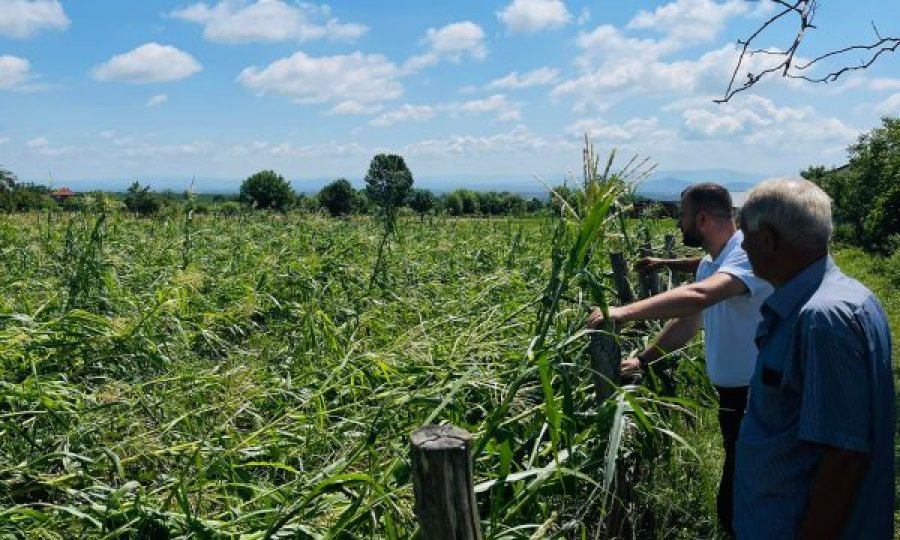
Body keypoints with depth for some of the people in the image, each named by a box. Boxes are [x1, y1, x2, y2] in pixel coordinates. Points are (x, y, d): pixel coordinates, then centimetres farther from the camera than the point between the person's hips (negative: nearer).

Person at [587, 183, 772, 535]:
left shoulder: (750, 253, -22)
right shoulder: (708, 265, 9)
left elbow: (699, 296, -40)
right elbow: (688, 322, 16)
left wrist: (624, 312, -41)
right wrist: (642, 359, 11)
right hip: (732, 393, 9)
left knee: (736, 506, -3)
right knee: (737, 494, 24)